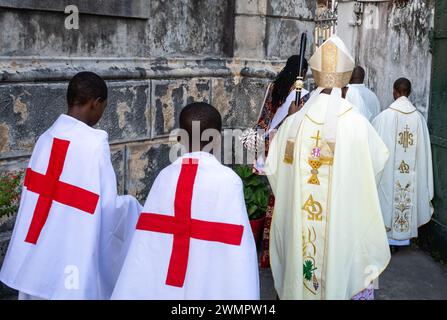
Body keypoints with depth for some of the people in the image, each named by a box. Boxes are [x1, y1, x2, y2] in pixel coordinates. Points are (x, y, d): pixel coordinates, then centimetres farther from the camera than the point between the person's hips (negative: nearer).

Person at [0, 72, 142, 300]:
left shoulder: (46, 137, 1)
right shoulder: (94, 143, -18)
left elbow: (37, 190, 8)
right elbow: (109, 207, -16)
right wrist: (129, 205, 5)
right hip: (70, 257, -7)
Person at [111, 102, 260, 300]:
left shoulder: (165, 176, -6)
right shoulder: (228, 180, -15)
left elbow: (146, 243, -4)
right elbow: (237, 249, -15)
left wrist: (129, 293, 3)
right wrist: (244, 295, -8)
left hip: (165, 286, 3)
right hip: (211, 287, -3)